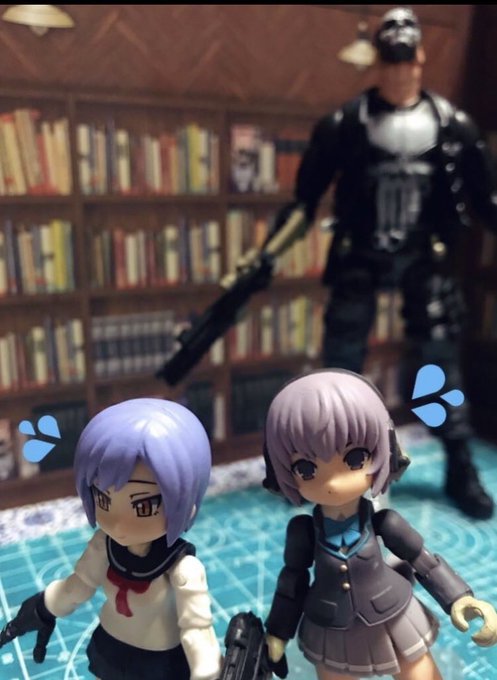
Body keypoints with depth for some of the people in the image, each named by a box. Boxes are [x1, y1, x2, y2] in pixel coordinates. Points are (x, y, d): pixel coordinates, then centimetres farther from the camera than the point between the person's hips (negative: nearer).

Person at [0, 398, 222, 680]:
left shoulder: (183, 570, -38)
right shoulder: (105, 545, -22)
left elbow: (197, 631, -30)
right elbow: (78, 585, -4)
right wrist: (41, 612, 9)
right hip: (110, 649, 5)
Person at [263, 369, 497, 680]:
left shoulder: (384, 523, -21)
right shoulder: (302, 531, -19)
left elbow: (425, 561, -6)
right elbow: (293, 580, -5)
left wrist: (460, 598, -11)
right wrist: (278, 632, 3)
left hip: (394, 625, 0)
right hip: (331, 634, 1)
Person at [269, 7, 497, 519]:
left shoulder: (452, 125, 1)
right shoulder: (344, 124, -4)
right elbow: (305, 195, -3)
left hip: (425, 256, 1)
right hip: (360, 255, -1)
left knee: (438, 358, 2)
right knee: (341, 359, 1)